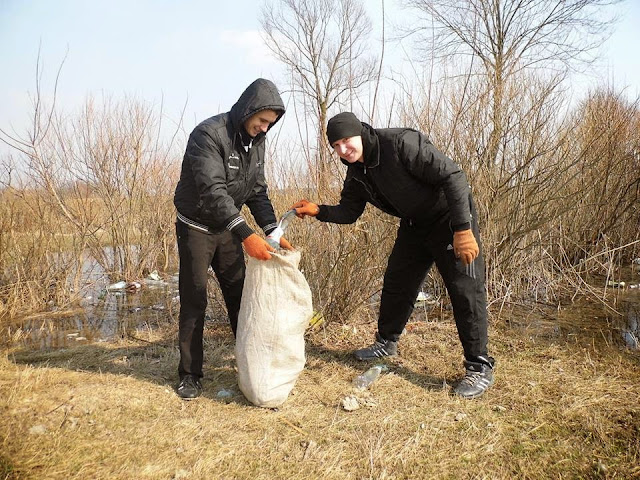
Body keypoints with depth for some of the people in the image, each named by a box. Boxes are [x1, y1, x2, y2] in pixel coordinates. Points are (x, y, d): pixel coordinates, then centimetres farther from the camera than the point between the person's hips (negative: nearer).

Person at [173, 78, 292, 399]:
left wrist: (273, 232, -9)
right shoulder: (208, 134, -24)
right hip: (196, 227, -6)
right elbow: (212, 191, -34)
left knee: (240, 296, 10)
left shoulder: (256, 141, 0)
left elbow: (257, 191, 3)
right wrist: (246, 234, -43)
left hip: (228, 228, 6)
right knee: (194, 301, -1)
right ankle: (190, 374, 13)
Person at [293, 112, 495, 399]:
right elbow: (349, 211, 6)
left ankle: (479, 367, 3)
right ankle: (386, 343, 34)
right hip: (414, 225, 8)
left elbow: (452, 177, -28)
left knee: (465, 290, -9)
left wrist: (463, 230, -31)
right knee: (396, 284, 14)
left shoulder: (401, 143, -28)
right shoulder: (356, 172, -3)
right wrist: (318, 211, -13)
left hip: (451, 220, -7)